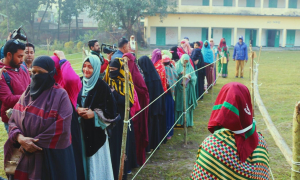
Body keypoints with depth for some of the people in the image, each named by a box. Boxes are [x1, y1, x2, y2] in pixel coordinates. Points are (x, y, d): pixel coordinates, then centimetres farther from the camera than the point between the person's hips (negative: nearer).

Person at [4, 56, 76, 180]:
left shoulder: (60, 95, -10)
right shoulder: (27, 93, 6)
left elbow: (61, 130, -16)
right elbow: (13, 120, 4)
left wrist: (36, 143, -14)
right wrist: (20, 138, -15)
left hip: (53, 156, -4)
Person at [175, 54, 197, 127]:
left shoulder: (190, 67, 11)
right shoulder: (177, 66, 3)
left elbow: (194, 77, 6)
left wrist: (190, 77, -14)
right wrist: (180, 73, -19)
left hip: (188, 89, 3)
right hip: (179, 88, -2)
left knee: (187, 105, 4)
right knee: (179, 104, -2)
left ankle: (188, 121, 12)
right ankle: (179, 121, 5)